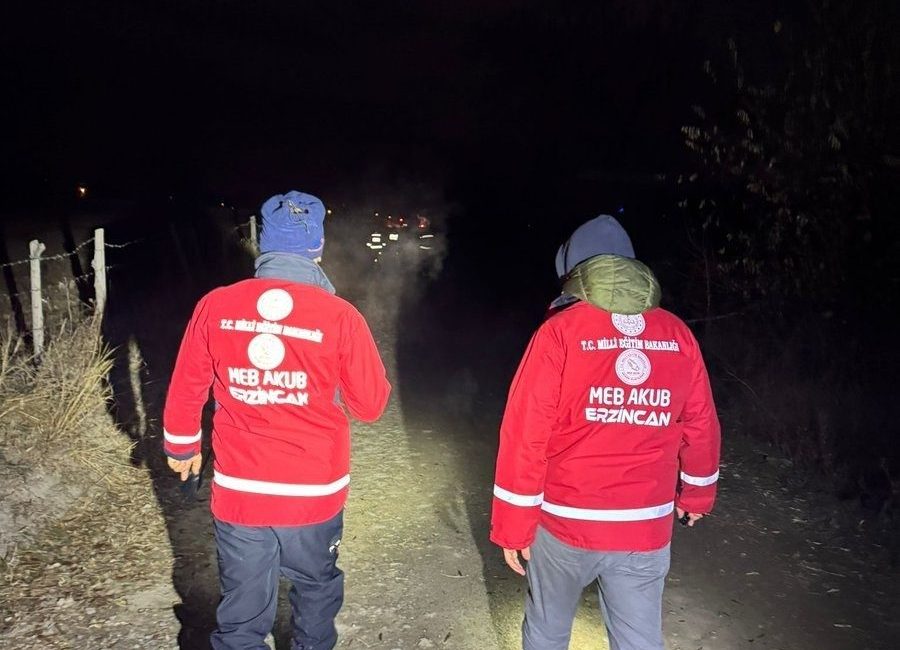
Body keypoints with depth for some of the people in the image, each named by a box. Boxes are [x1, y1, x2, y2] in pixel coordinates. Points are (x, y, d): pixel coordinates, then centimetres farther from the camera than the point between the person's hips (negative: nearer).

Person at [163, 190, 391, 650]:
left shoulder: (215, 306, -9)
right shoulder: (339, 316, -15)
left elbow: (185, 389, 3)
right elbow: (371, 405, -6)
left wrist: (182, 447, 21)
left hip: (237, 492, 1)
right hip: (315, 494, -1)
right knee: (316, 588, 26)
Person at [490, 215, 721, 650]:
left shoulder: (560, 332, -12)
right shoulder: (678, 336, -1)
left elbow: (525, 435, -13)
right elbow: (701, 428, 8)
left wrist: (513, 525, -4)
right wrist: (696, 494, 25)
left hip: (565, 522, -2)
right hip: (645, 530, 3)